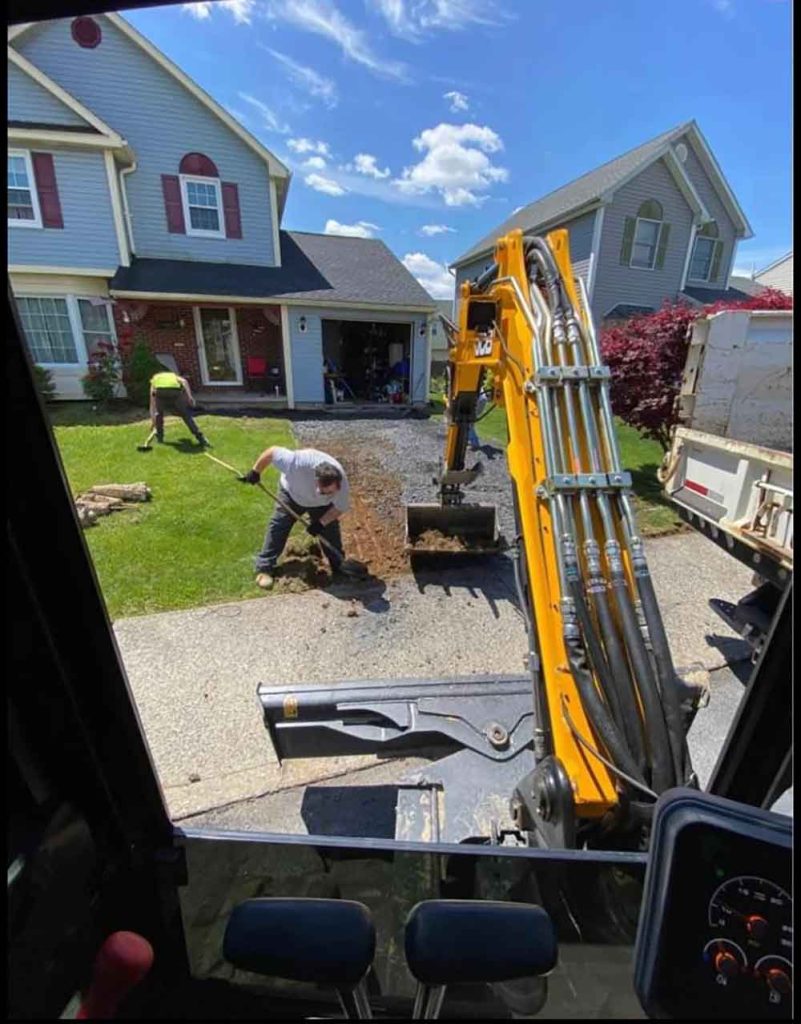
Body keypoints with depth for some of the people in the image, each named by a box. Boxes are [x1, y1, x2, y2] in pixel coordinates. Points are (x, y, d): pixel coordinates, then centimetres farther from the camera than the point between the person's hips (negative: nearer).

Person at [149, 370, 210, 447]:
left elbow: (152, 405, 39)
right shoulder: (175, 376, 42)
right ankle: (201, 439, 8)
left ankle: (159, 437, 30)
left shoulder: (155, 379, 41)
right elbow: (184, 381, 12)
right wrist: (189, 396, -1)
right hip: (175, 391, -1)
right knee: (186, 415, 15)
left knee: (158, 413, 31)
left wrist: (154, 423, 43)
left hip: (159, 392, 1)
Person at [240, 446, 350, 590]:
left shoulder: (341, 484, -39)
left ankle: (338, 568, 19)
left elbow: (341, 508, -19)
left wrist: (322, 523, -26)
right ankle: (265, 568, 8)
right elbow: (272, 451, -31)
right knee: (278, 527, -3)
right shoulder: (299, 462, -47)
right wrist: (255, 472, -23)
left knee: (330, 531, 0)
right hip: (292, 494, -1)